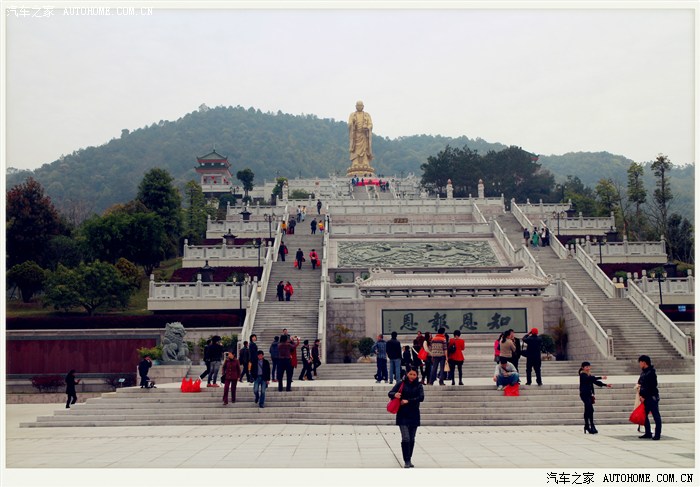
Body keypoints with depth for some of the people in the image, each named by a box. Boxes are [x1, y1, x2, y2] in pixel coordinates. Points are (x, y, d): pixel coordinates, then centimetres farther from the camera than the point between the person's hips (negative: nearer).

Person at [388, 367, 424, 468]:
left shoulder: (418, 385, 3)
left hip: (414, 415, 2)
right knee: (405, 438, -11)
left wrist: (408, 401, -17)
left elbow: (421, 397, -11)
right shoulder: (401, 383, -1)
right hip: (403, 415, -2)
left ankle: (409, 460, 20)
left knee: (412, 439, 8)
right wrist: (395, 394, -27)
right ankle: (406, 461, -6)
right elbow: (390, 393, -4)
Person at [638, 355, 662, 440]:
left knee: (656, 415, -4)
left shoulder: (651, 372, -12)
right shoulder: (643, 373, 15)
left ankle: (657, 434, -3)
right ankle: (648, 433, 19)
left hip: (652, 397, -9)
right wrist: (640, 395, 3)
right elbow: (640, 384, 16)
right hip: (645, 398, 9)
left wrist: (644, 396, -14)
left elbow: (650, 387, -16)